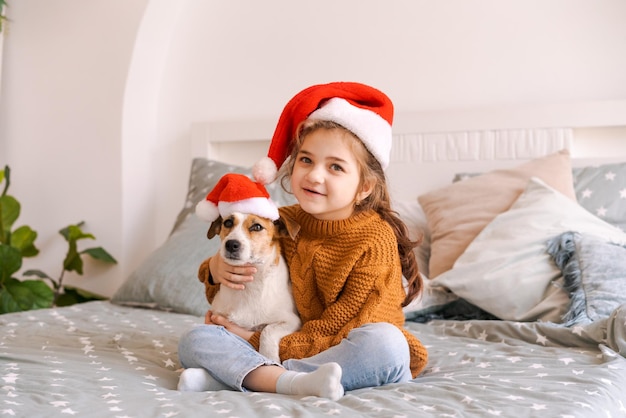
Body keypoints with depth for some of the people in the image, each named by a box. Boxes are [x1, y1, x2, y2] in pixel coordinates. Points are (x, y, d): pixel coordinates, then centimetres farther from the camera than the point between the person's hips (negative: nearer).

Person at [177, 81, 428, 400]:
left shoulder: (375, 239, -13)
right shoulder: (282, 224, 1)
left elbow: (336, 329, -16)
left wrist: (257, 340, -17)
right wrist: (216, 269, -8)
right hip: (289, 348, 4)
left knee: (385, 341, -36)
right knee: (195, 339, -12)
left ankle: (229, 375, -34)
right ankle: (290, 381, -39)